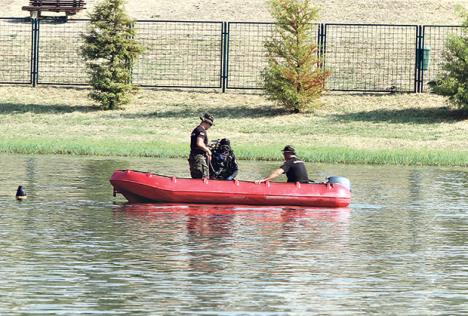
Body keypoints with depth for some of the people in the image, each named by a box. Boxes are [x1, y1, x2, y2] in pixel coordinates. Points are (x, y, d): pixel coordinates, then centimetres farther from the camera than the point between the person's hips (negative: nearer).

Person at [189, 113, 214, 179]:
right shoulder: (202, 130, -11)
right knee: (204, 178, -13)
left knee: (195, 178, 12)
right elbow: (199, 144, -23)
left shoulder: (195, 130, 20)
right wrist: (208, 150, -9)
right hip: (199, 157, -10)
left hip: (192, 156, 10)